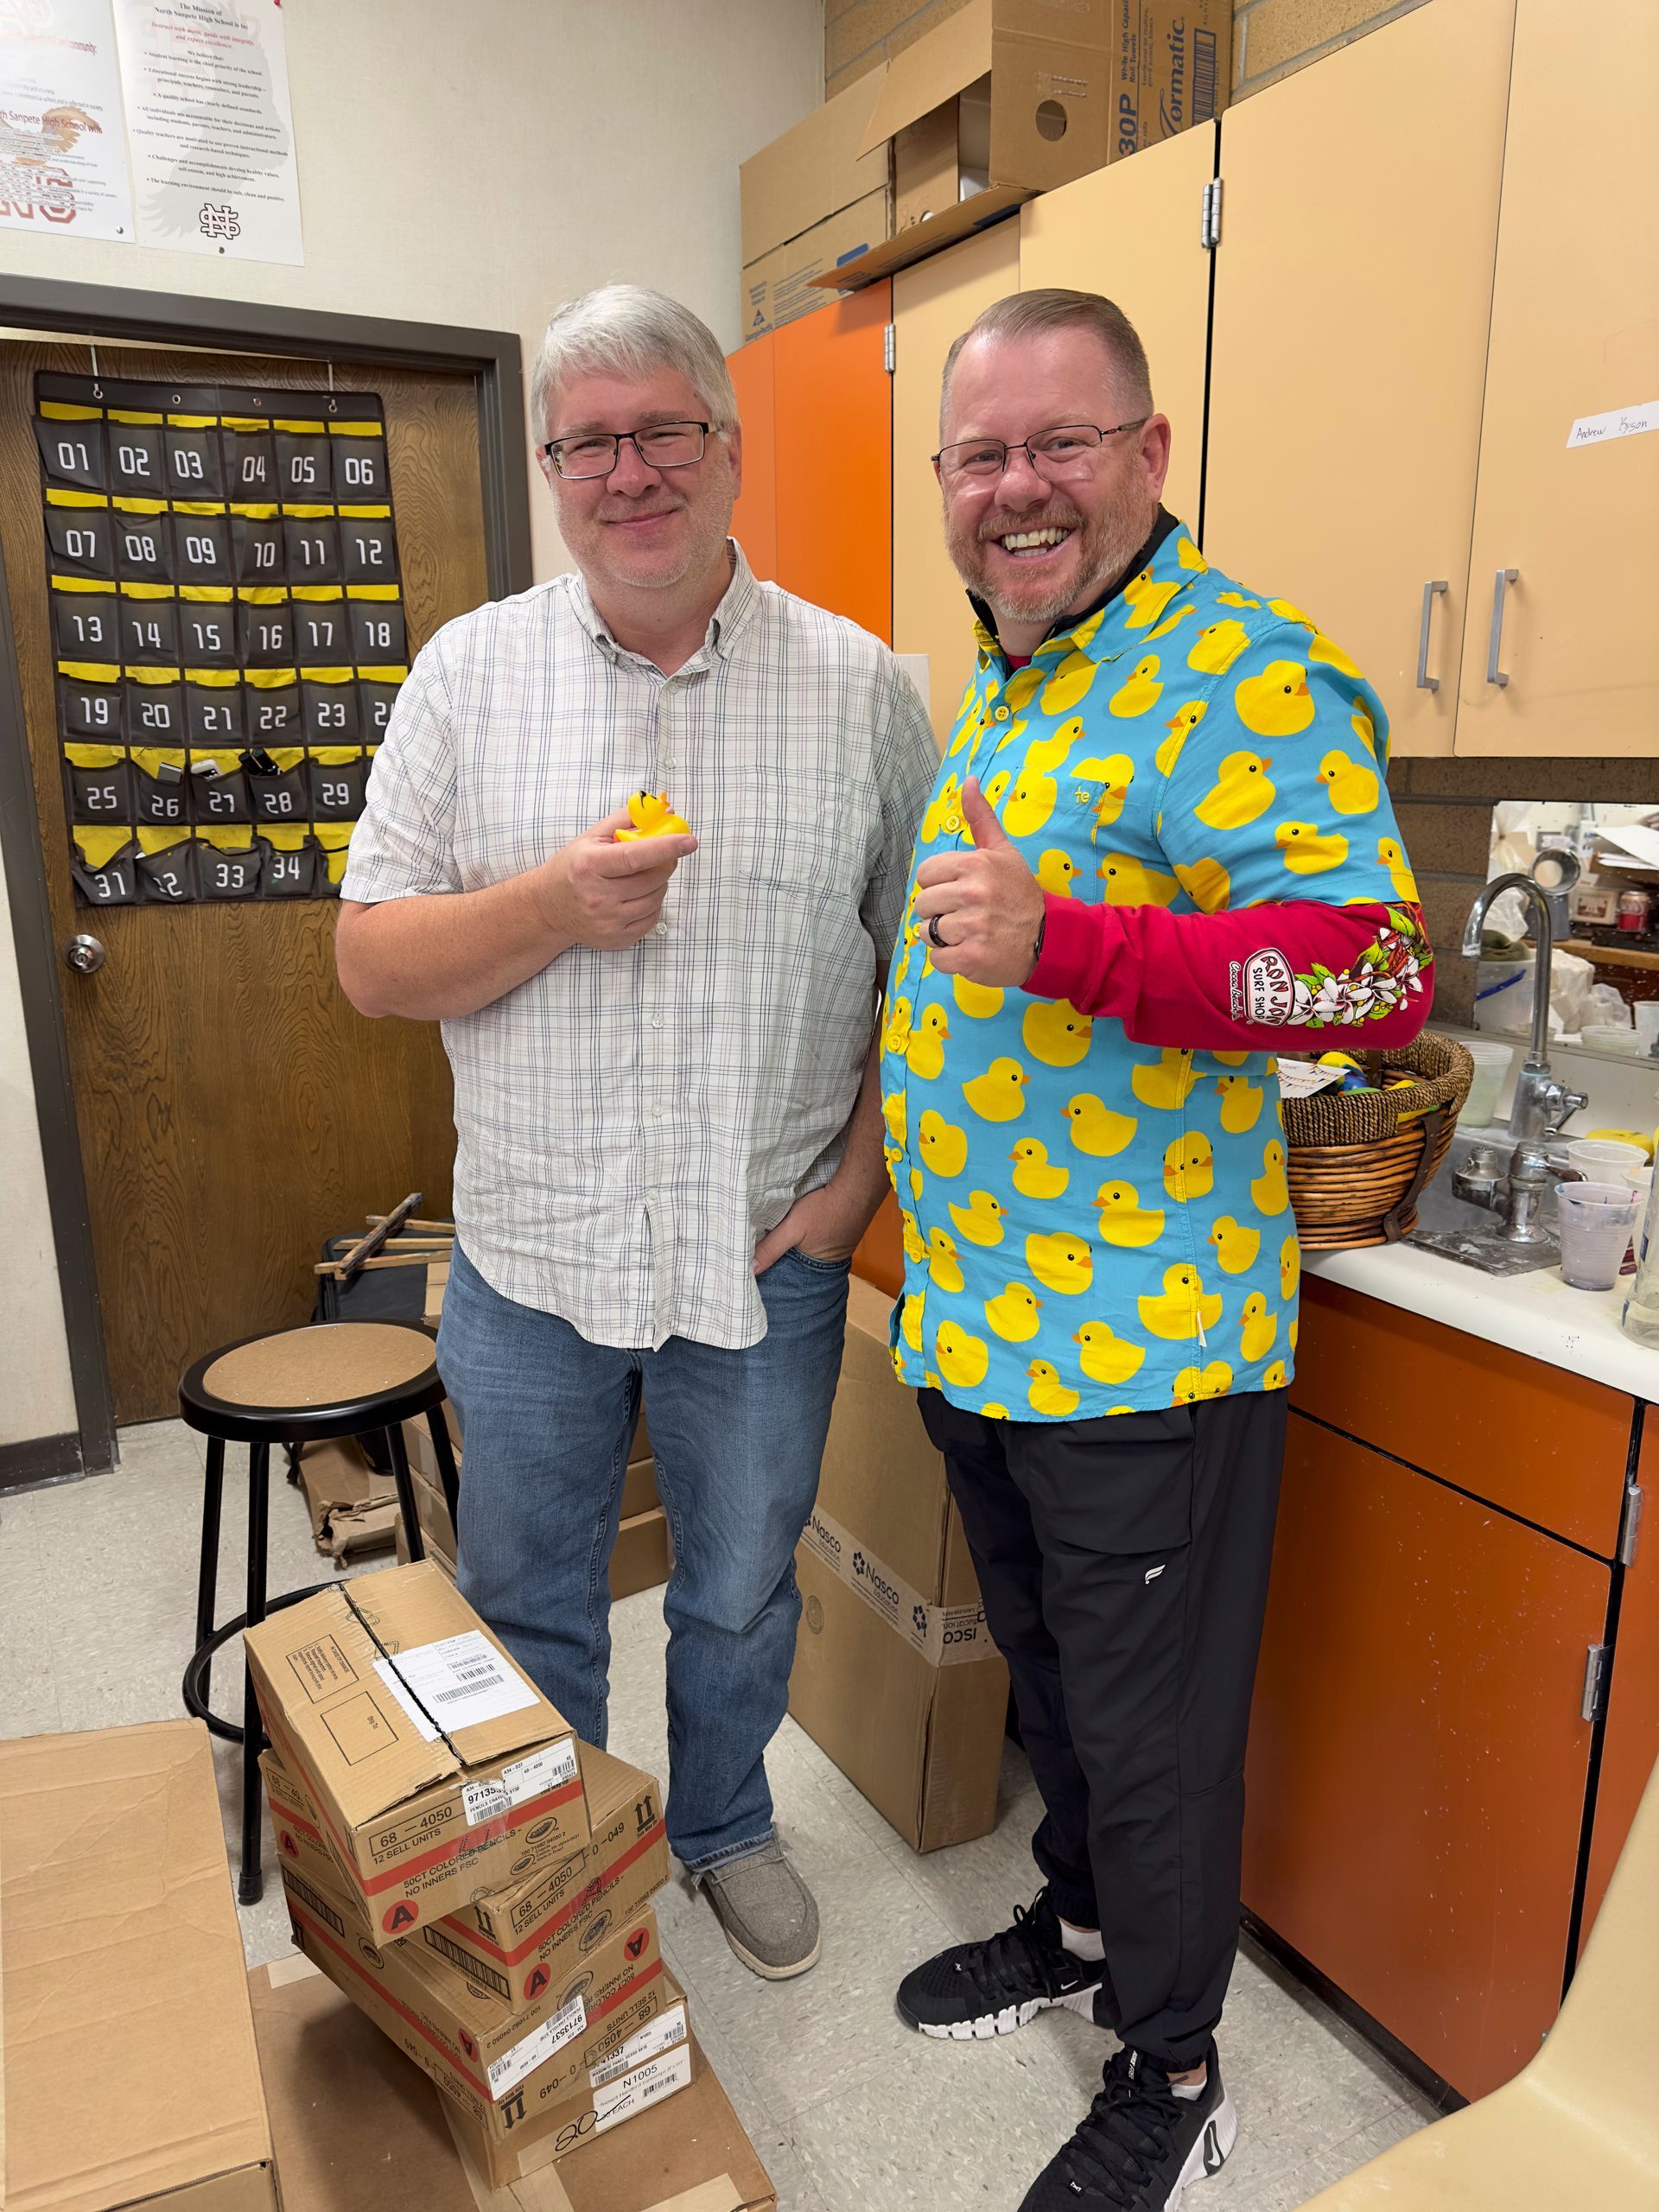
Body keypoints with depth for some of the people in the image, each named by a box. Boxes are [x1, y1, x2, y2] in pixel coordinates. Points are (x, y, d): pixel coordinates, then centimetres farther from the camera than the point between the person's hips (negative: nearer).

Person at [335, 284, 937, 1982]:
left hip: (767, 1256, 0)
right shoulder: (469, 674, 0)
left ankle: (722, 1826, 47)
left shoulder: (859, 684, -1)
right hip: (528, 1254, 1)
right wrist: (550, 907, -19)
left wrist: (862, 1171, -9)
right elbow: (371, 963, -2)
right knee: (524, 1606, 19)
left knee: (740, 1595, 19)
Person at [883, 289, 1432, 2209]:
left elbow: (1377, 964, -25)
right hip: (969, 1314, 8)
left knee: (1150, 1727, 11)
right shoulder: (989, 688, 13)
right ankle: (1080, 1924, 50)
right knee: (1043, 1671, 25)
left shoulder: (1243, 671, -15)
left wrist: (1064, 944, -35)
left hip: (1140, 1341, -8)